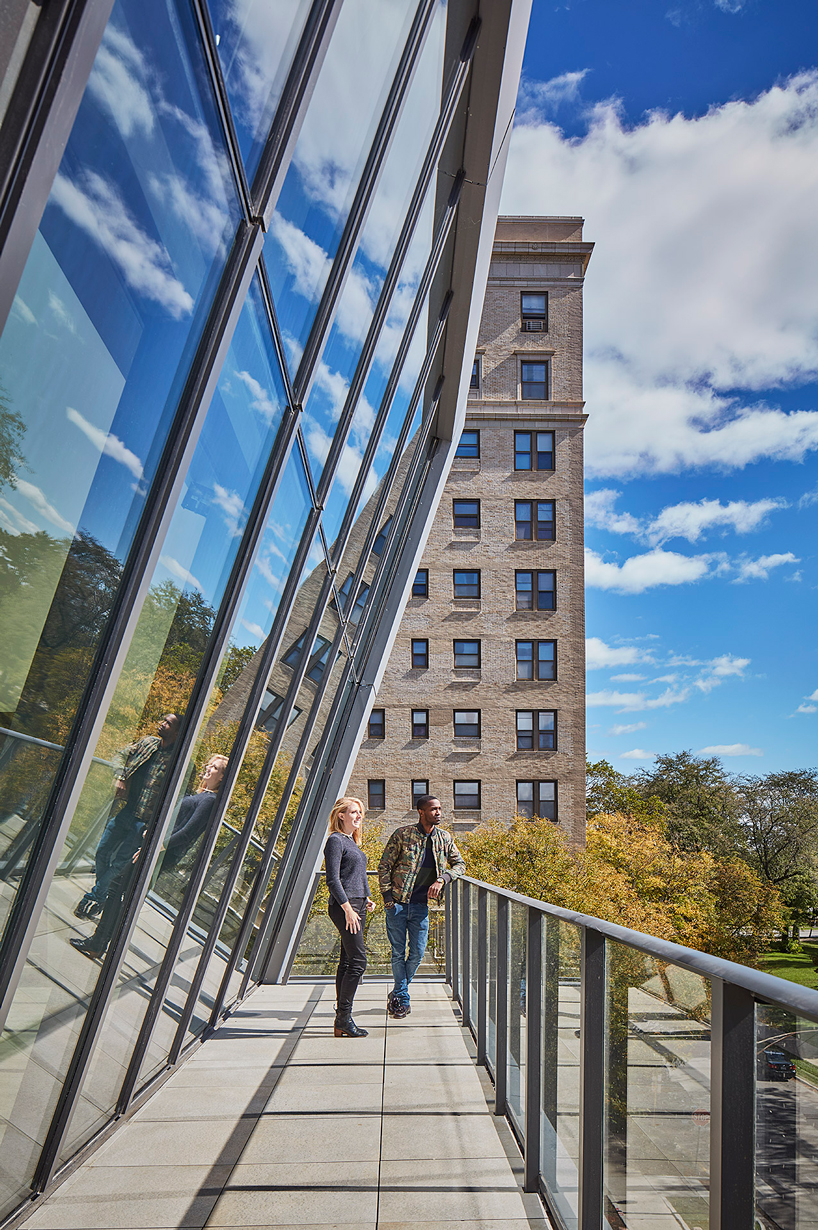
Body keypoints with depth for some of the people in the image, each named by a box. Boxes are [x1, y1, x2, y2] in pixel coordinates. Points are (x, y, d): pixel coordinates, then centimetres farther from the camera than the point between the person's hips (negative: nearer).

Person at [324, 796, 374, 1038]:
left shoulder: (351, 842, 19)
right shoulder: (336, 840, -9)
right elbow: (333, 879, -15)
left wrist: (366, 899, 15)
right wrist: (348, 908, -19)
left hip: (355, 906, 9)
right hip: (344, 907, -9)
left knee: (347, 961, 9)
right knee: (358, 960, -11)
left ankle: (341, 1021, 12)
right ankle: (344, 1018, -5)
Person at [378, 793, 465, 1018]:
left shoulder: (444, 838, 3)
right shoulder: (402, 835, -9)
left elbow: (459, 864, 12)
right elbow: (384, 867, -4)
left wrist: (442, 879, -7)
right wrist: (388, 898, -9)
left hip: (421, 905, 4)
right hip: (398, 903, -3)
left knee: (417, 953, 5)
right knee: (398, 953, 1)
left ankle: (397, 994, 26)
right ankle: (402, 999, 17)